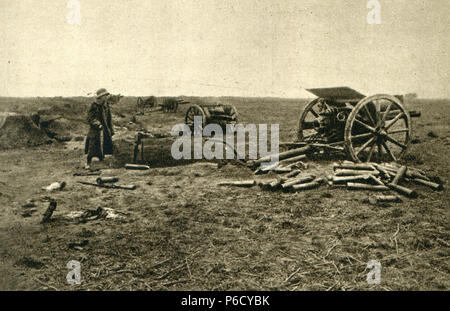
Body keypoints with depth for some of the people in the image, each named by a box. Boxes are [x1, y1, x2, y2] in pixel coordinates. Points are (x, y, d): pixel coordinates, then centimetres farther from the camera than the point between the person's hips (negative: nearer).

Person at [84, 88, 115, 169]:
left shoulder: (106, 106, 10)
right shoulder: (94, 106, -11)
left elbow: (109, 119, 19)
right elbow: (90, 118, -14)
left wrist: (111, 130, 19)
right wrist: (97, 124, -27)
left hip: (105, 130, 7)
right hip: (95, 130, -7)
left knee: (104, 147, 8)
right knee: (93, 147, -8)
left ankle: (101, 161, 23)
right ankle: (88, 163, 0)